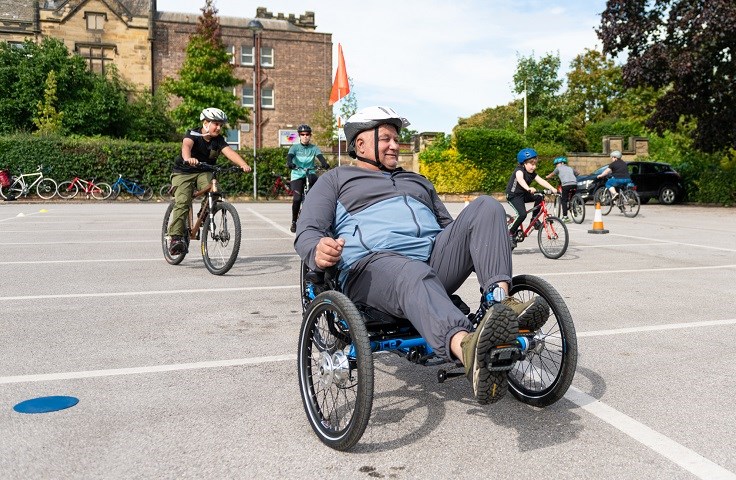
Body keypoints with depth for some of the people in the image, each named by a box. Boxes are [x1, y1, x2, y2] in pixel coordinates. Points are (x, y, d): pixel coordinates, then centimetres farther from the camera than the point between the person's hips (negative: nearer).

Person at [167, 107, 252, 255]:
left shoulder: (218, 140, -5)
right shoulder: (193, 135, -16)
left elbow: (229, 152, -21)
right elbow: (186, 145, -38)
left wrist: (244, 165, -40)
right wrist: (188, 158, -62)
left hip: (204, 172, 3)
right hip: (183, 172, -3)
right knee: (182, 202, -22)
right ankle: (175, 237, -23)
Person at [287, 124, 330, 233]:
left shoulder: (314, 148, 3)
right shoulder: (295, 147, 0)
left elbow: (320, 156, -14)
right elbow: (290, 156, -17)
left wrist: (324, 163, -36)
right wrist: (289, 163, -40)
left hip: (310, 173, 1)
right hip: (297, 175, -1)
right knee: (297, 198, -16)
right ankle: (294, 222, 1)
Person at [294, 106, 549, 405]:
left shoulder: (417, 181, 37)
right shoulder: (335, 180, 21)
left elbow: (448, 224, 38)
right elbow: (307, 231, 7)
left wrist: (490, 239, 16)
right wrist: (318, 251, -20)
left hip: (436, 256, 6)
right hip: (373, 264, -5)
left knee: (485, 206, -16)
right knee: (414, 275, -41)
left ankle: (499, 300, -37)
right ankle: (469, 349, -70)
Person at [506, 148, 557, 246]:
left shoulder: (532, 173, 2)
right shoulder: (519, 170, -21)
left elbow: (541, 181, -9)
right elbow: (520, 179, -43)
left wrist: (552, 189, -24)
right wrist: (528, 188, -62)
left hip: (524, 194, 8)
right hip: (513, 195, -8)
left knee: (540, 197, -12)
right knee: (523, 214, -24)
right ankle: (511, 233, -7)